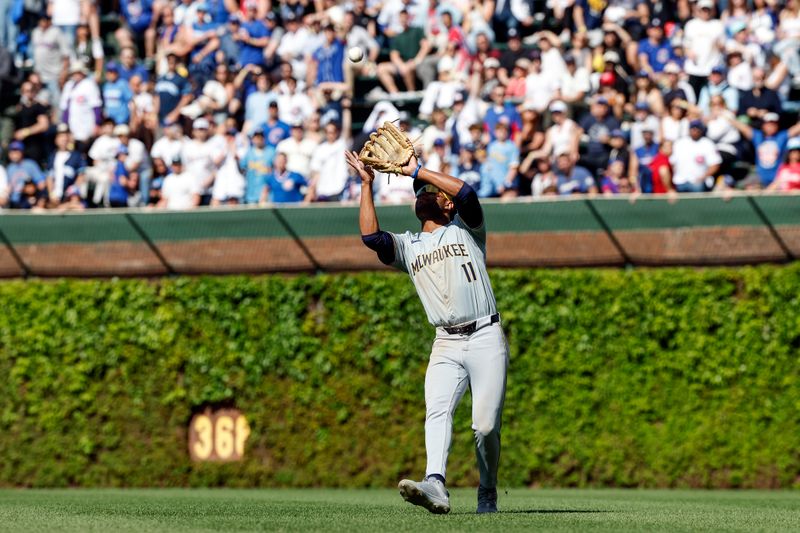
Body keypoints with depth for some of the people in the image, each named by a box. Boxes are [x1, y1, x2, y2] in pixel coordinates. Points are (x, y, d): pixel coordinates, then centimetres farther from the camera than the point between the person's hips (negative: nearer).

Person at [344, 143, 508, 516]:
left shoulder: (465, 229, 12)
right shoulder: (407, 246, 19)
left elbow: (466, 192, -8)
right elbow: (370, 235, 0)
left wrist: (416, 171, -4)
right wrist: (367, 184, -1)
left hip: (485, 338, -3)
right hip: (446, 345, 3)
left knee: (486, 425, -8)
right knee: (437, 411, -22)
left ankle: (487, 494, 14)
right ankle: (436, 486, -42)